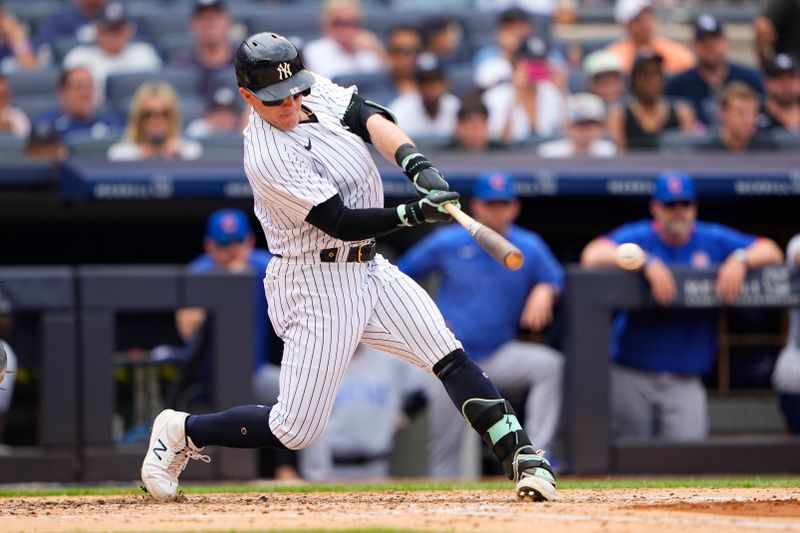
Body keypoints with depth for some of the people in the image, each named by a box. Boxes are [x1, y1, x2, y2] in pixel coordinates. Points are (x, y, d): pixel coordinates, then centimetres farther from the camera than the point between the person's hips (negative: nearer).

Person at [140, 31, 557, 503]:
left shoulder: (316, 91, 0)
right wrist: (414, 213, -34)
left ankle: (521, 455, -6)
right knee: (296, 430, -3)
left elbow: (369, 118, -12)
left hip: (369, 269, 7)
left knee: (451, 357, -6)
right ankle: (181, 433, 15)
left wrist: (418, 165, -28)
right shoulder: (267, 159, -22)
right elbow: (341, 223, -24)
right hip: (317, 283, -7)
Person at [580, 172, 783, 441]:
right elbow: (592, 256, -17)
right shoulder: (637, 236, 0)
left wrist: (741, 260, -15)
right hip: (631, 375, -2)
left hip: (685, 380, 2)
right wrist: (646, 262, -26)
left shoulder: (713, 240, 9)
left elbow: (771, 252, 6)